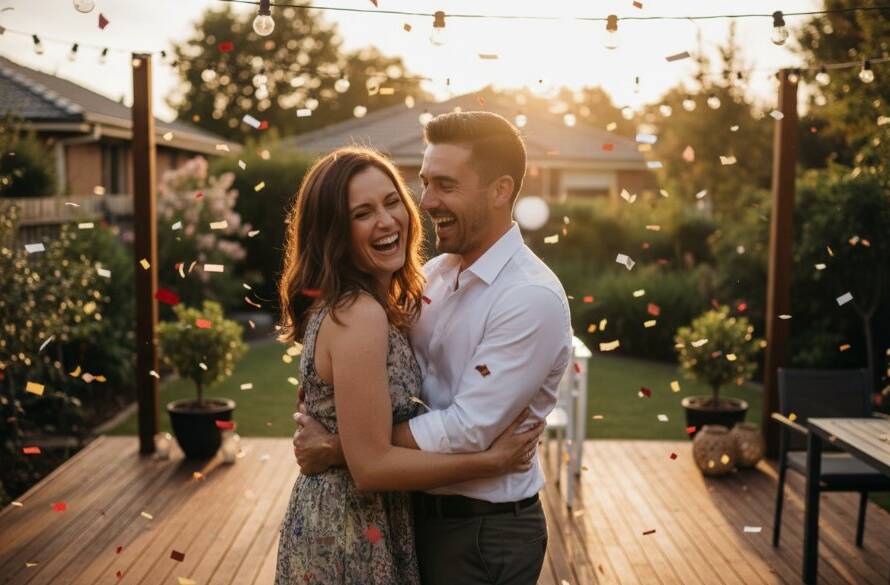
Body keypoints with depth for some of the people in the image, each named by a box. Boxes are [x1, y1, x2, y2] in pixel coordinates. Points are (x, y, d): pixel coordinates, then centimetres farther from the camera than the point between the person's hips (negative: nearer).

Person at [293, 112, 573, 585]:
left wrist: (337, 450, -20)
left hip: (485, 533, -6)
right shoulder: (434, 272, 1)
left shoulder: (533, 298, -22)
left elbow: (466, 430, -25)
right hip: (421, 512, 6)